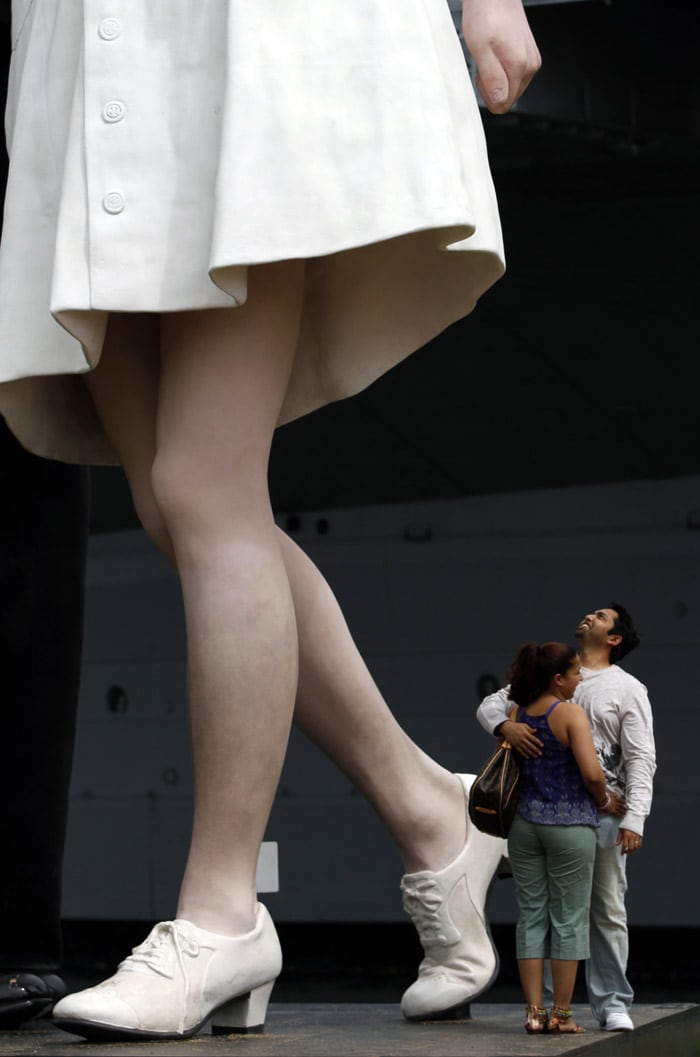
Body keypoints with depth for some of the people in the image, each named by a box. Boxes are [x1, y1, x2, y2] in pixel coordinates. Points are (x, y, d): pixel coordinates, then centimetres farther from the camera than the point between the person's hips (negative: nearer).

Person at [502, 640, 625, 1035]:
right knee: (569, 918, 4)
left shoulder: (515, 715, 5)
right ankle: (561, 1014, 6)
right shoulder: (572, 714, -13)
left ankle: (534, 1012, 5)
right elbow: (592, 772, -21)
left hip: (526, 822, 5)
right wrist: (605, 801, -3)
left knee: (532, 915, 8)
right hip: (570, 824, -5)